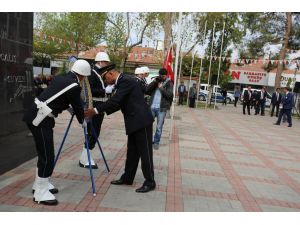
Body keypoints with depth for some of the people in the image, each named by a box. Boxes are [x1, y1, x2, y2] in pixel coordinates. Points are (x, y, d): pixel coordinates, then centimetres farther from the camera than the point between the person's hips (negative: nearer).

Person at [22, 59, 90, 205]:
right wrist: (82, 121, 17)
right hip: (40, 119, -9)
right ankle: (40, 193, 11)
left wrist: (68, 108, 35)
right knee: (47, 156, -1)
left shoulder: (60, 78, 13)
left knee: (44, 153, 19)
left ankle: (40, 184, 33)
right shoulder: (74, 86, -12)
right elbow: (78, 106, -1)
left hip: (37, 116, 9)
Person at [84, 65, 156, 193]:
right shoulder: (122, 82, 15)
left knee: (145, 152, -2)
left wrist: (96, 110, -17)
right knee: (132, 151, 15)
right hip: (134, 121, 10)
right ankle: (127, 178, 25)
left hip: (141, 120, -10)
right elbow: (118, 103, 17)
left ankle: (150, 182, 9)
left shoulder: (126, 80, -15)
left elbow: (115, 100, -22)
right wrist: (102, 111, 9)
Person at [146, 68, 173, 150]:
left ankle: (156, 142, 17)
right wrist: (154, 81, -7)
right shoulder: (156, 82, 12)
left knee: (159, 127, 3)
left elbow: (169, 95, -11)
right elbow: (147, 90, 0)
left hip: (162, 108, -3)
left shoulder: (169, 84, 3)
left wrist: (161, 88, -12)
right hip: (152, 107, 3)